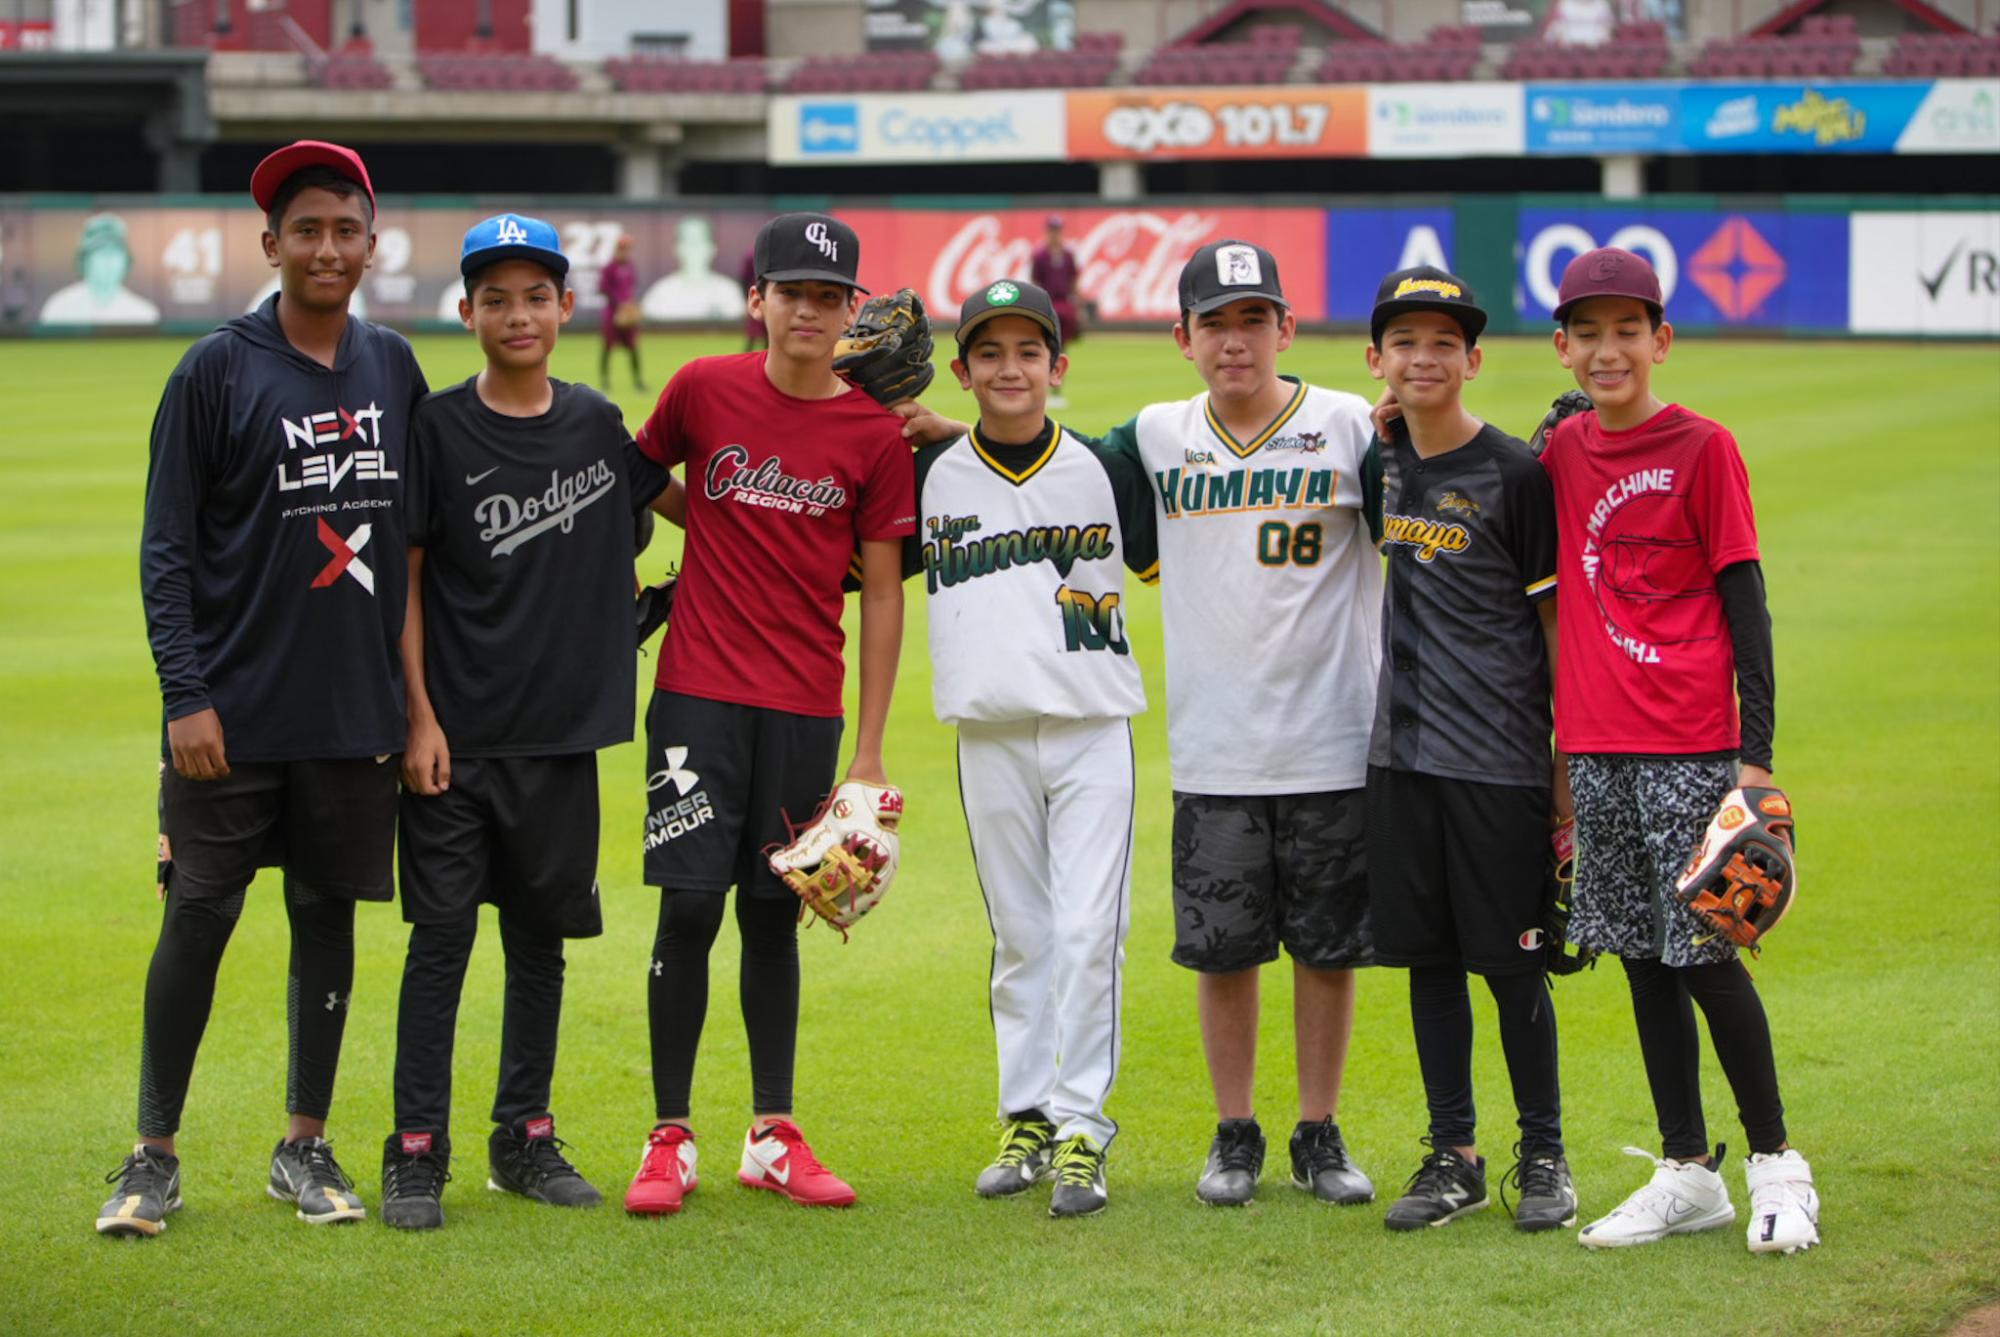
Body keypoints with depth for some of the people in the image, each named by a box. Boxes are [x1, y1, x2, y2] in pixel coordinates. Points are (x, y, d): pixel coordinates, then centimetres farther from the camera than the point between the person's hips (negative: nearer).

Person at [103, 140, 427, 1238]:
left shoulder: (394, 368, 8)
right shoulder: (215, 373, -4)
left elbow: (417, 533, 16)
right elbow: (167, 552, -5)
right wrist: (186, 697, -12)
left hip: (358, 710, 4)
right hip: (234, 714, -4)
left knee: (328, 917, 8)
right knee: (197, 920, -3)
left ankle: (306, 1147, 18)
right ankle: (155, 1155, 6)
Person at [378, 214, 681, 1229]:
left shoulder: (595, 424, 7)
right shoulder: (437, 430, -4)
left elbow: (688, 506, 24)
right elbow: (404, 581, -4)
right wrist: (418, 717, -10)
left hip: (562, 734, 4)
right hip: (456, 736, -4)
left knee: (541, 938, 10)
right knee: (441, 936, -3)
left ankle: (525, 1142, 20)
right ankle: (417, 1153, 2)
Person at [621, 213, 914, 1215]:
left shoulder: (875, 435, 1)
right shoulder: (704, 390, 0)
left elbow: (882, 593, 3)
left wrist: (869, 750, 1)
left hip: (806, 707, 1)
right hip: (698, 691, -1)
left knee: (774, 916, 7)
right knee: (689, 906, -6)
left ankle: (772, 1135, 16)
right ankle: (669, 1139, 2)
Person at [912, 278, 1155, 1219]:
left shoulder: (1104, 471, 3)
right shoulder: (931, 478, 6)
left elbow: (1168, 561, 12)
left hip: (1094, 727, -2)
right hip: (991, 735, 2)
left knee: (1088, 932, -8)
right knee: (1019, 938, 8)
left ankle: (1081, 1125, -3)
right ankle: (1026, 1118, 16)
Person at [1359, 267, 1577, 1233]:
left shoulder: (1516, 475, -9)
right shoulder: (1376, 459, 6)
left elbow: (1557, 622, -6)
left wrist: (1569, 764, -7)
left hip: (1498, 757, -5)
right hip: (1401, 753, 5)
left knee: (1511, 962, 1)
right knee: (1427, 956, 8)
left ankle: (1543, 1156, 13)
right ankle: (1453, 1158, 17)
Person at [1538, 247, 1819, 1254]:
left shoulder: (1702, 448, -4)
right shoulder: (1564, 450, 10)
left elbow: (1743, 602, -6)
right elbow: (1547, 571, 24)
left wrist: (1757, 750, -10)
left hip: (1690, 746, -5)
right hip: (1597, 746, 5)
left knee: (1705, 952, -5)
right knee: (1643, 959, 8)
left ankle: (1776, 1164, 8)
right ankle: (1687, 1172, 15)